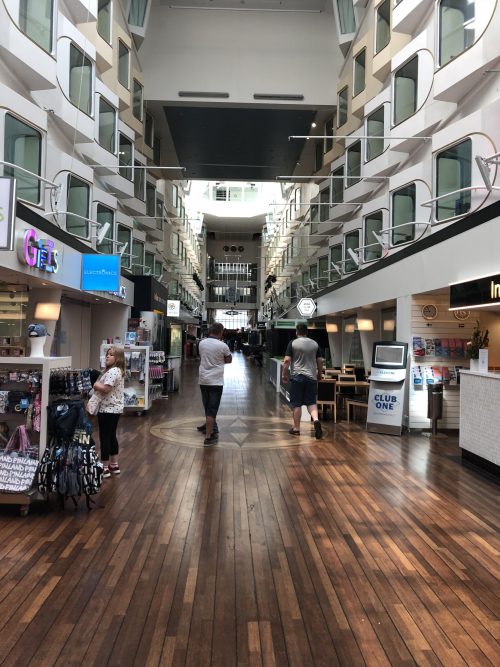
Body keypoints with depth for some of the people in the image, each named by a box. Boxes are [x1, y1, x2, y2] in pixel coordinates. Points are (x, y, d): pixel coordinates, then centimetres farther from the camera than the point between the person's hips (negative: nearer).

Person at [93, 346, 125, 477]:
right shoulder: (118, 371, 13)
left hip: (108, 409, -10)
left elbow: (106, 388, -28)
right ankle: (114, 465, 25)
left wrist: (96, 385, -10)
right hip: (115, 408, 10)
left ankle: (105, 468, 4)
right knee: (112, 436, 17)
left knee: (104, 437, -2)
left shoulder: (112, 371, -19)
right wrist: (99, 386, 2)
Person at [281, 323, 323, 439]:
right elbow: (320, 361, 8)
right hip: (311, 377, 3)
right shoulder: (315, 344, 7)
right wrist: (319, 374, 21)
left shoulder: (293, 343, -4)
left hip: (297, 377, -3)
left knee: (296, 404, 4)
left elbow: (287, 361, -10)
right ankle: (316, 420, -15)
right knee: (311, 402, 10)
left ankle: (296, 428, 11)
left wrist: (283, 374, -1)